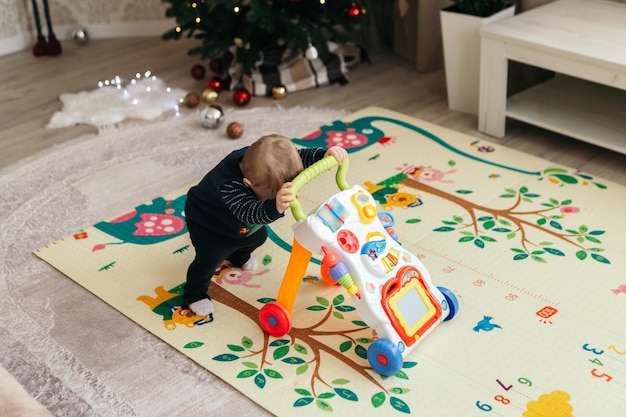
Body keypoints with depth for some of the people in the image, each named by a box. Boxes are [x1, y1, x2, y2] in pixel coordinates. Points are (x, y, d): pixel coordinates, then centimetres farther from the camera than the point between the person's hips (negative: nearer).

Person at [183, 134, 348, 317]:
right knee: (210, 257, -20)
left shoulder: (261, 161, -31)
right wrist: (276, 207, -81)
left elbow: (303, 156, -26)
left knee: (258, 237, 20)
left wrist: (326, 154, -44)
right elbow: (250, 212, -61)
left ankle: (238, 257, 54)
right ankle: (194, 295, 8)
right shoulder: (228, 186, -50)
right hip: (206, 222, -7)